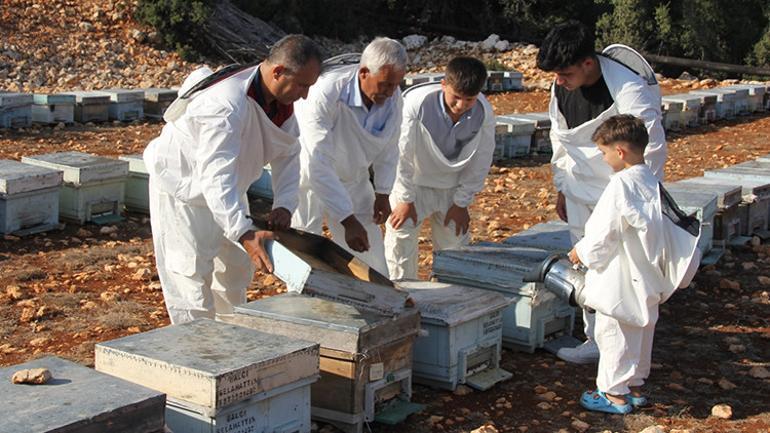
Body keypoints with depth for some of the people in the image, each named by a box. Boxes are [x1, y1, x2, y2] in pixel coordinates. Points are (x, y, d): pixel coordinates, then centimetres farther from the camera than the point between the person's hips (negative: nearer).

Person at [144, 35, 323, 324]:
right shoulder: (227, 105, -38)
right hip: (182, 189, -9)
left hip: (225, 188, 10)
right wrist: (245, 234, -53)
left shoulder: (280, 99, -9)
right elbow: (215, 175, -45)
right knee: (192, 277, -7)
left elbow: (287, 155, -3)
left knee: (237, 269, 21)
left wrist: (284, 205, -19)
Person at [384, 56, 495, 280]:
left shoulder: (484, 113, -21)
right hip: (413, 183, -3)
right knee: (400, 237, -6)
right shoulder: (417, 103, -31)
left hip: (452, 188, 3)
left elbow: (481, 162, -6)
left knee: (455, 240, 7)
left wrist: (462, 203, -3)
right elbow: (401, 155, -20)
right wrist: (405, 200, -13)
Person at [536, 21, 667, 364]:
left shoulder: (628, 90, -24)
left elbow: (653, 147, -18)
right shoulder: (561, 88, -3)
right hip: (580, 191, 7)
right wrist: (561, 188, 16)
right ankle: (596, 341, 24)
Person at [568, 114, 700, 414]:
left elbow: (604, 234, -20)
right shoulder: (652, 183, 4)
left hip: (621, 281, -9)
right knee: (640, 331, 19)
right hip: (647, 279, 9)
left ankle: (615, 393, 12)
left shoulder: (621, 185, -21)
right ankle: (634, 385, 32)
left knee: (613, 334, 4)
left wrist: (582, 252, -2)